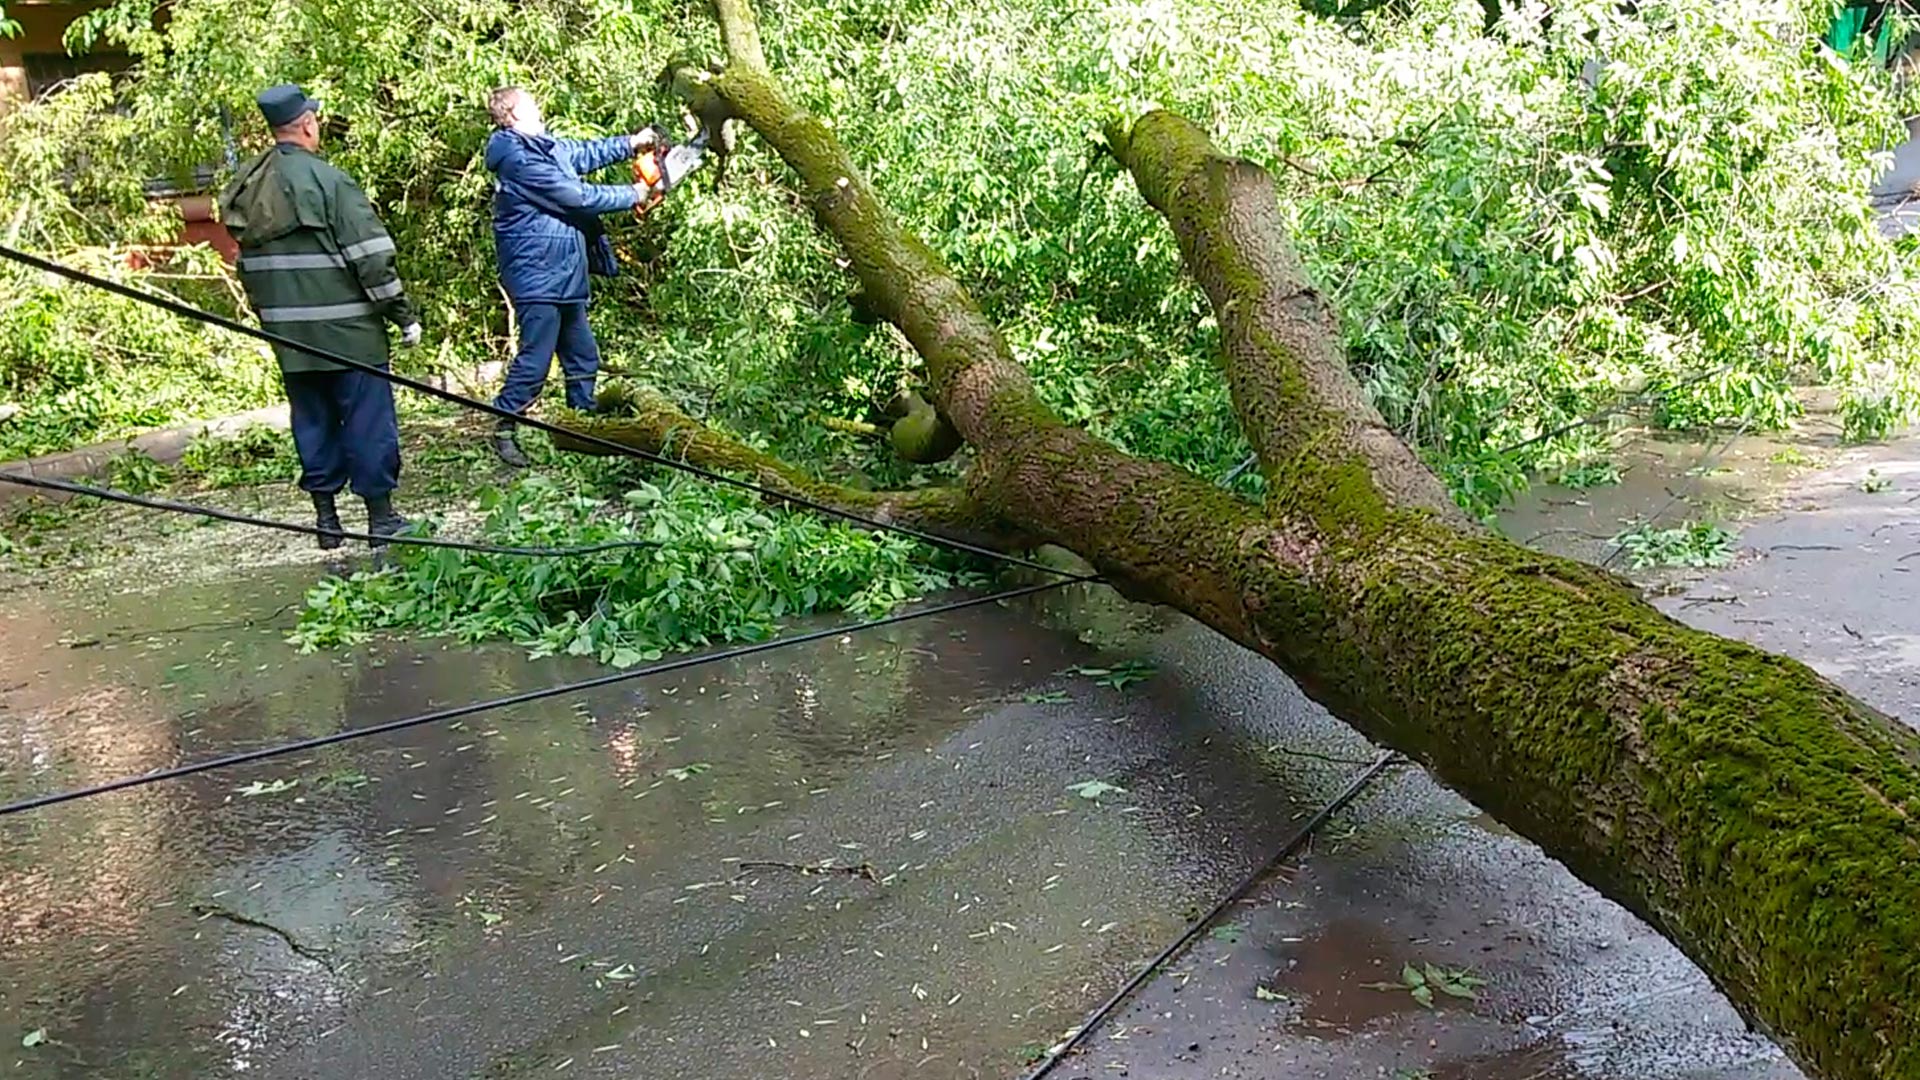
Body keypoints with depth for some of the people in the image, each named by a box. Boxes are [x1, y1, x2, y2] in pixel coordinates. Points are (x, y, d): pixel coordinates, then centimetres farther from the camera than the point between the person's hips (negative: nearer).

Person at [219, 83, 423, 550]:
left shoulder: (248, 187, 9)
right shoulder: (327, 180, -13)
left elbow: (247, 260, 15)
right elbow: (370, 255, -15)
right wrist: (404, 315, -8)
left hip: (288, 334, 7)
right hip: (344, 328, -7)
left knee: (312, 419, 14)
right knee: (367, 418, 1)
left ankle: (325, 514, 18)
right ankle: (380, 515, 4)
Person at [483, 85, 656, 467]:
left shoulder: (543, 147, 12)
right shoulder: (518, 158, -18)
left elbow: (585, 153, 25)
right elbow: (576, 196, -18)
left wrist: (631, 143, 14)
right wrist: (632, 195, -7)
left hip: (565, 275, 11)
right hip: (538, 276, -11)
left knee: (583, 356, 16)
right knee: (535, 359, -9)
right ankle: (504, 430, 1)